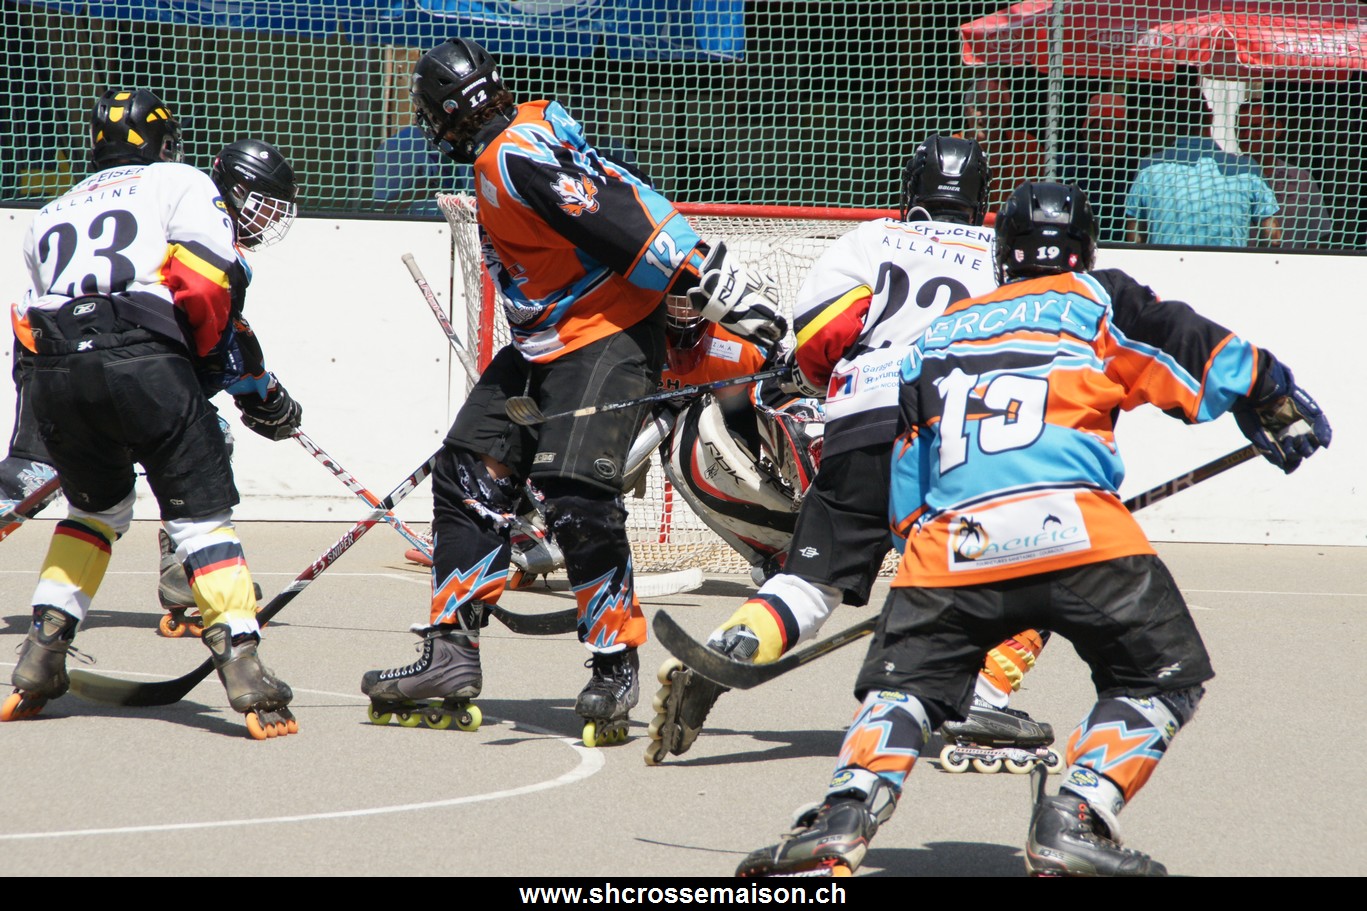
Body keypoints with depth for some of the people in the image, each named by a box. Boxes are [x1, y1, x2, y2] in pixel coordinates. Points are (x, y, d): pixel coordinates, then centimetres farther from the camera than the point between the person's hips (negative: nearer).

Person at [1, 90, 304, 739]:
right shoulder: (180, 183, 18)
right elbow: (208, 285, 2)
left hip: (53, 369, 5)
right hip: (144, 362, -4)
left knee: (97, 506, 27)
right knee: (201, 514, 1)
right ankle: (244, 672, -14)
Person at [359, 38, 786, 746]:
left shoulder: (517, 157, -22)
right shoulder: (510, 148, 10)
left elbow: (627, 221, -26)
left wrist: (722, 288, -28)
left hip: (610, 338, -11)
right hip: (545, 343, 11)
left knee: (575, 496, -20)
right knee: (468, 475, 6)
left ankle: (615, 666, -6)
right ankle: (451, 656, 10)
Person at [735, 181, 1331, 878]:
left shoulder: (937, 336, 28)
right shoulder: (1097, 301, 17)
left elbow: (906, 491, 29)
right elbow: (1209, 359, 14)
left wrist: (919, 544, 42)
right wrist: (1284, 409, 29)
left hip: (949, 540, 3)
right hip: (1073, 528, -3)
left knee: (901, 681, 17)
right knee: (1164, 677, 12)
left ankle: (846, 813, -8)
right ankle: (1074, 820, -6)